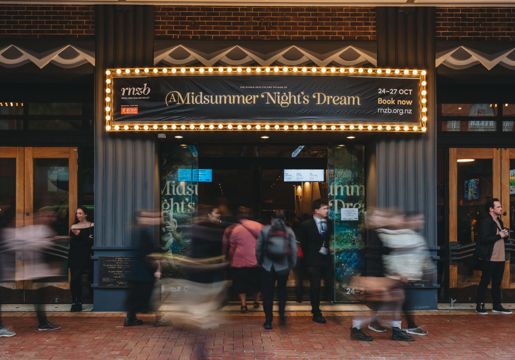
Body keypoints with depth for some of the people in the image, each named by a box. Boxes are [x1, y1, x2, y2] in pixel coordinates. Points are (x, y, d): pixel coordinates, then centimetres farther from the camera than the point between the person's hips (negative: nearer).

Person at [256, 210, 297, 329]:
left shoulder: (265, 230, -2)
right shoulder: (289, 231, -1)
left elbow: (258, 248, -2)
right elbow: (294, 249, -3)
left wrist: (260, 261, 12)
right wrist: (292, 264, 8)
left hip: (267, 266, -1)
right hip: (284, 266, 1)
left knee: (267, 293, 5)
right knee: (282, 290, 22)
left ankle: (268, 321, 5)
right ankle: (282, 314, 13)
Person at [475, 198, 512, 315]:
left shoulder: (499, 221, 16)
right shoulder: (485, 221, -13)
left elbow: (503, 238, 22)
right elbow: (484, 239, -23)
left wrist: (506, 234, 1)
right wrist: (499, 236, -18)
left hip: (500, 258, 8)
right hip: (489, 258, -8)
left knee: (497, 282, 13)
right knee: (485, 281, 0)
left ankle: (497, 305, 20)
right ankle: (480, 305, 8)